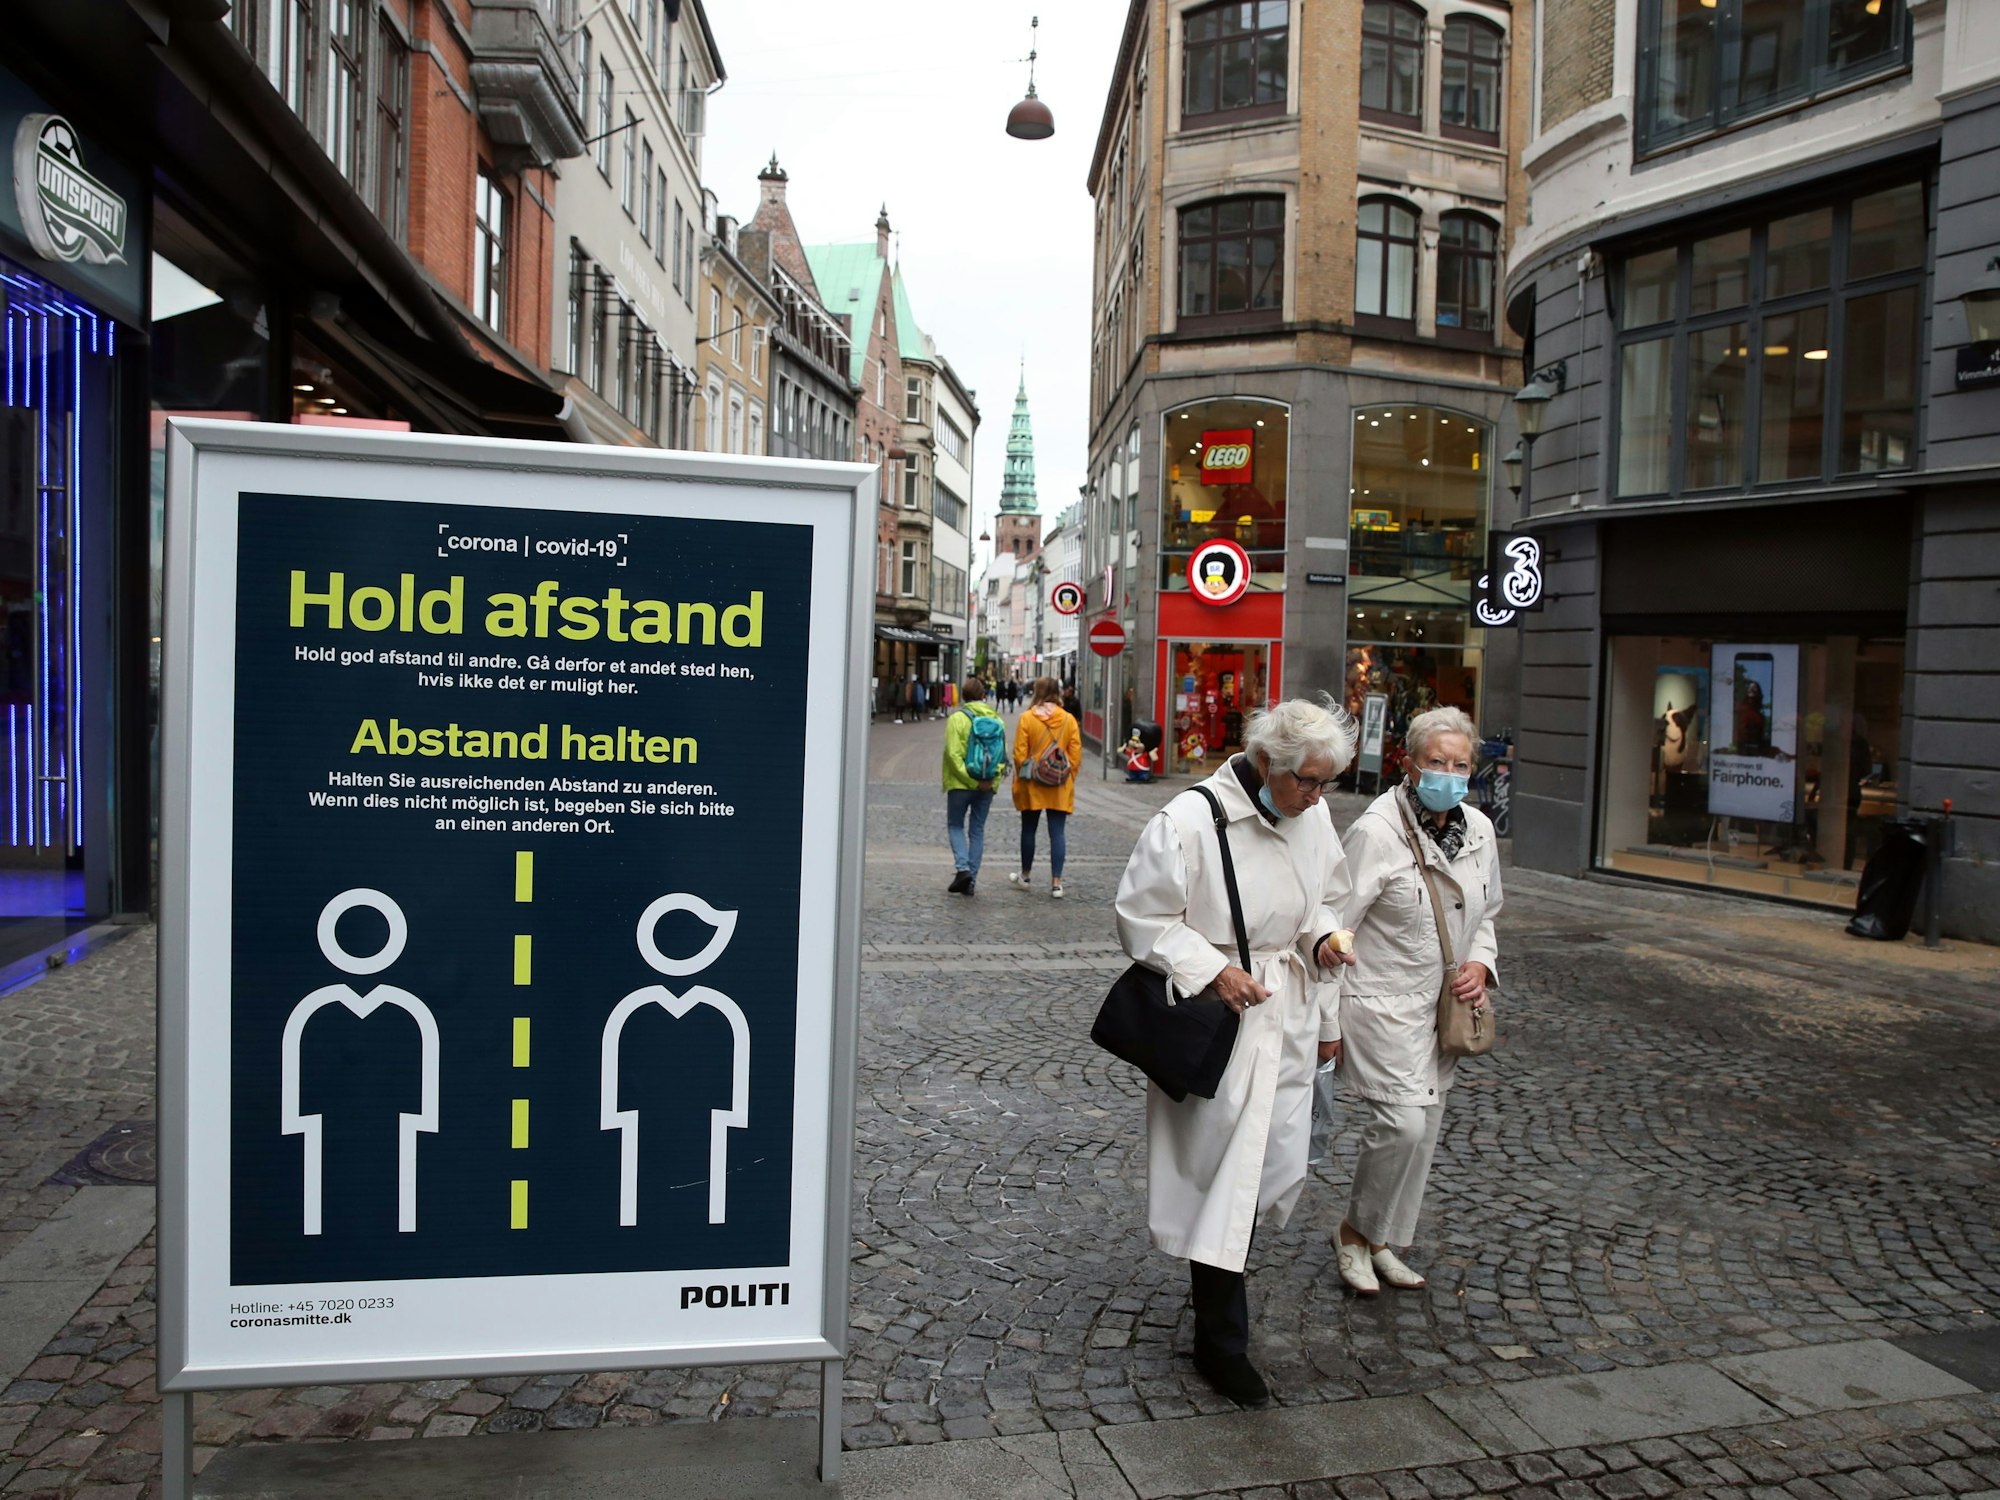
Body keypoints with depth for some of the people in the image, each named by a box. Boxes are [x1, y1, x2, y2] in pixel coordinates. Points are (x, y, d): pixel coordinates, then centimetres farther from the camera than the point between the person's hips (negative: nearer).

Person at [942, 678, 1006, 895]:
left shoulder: (957, 718, -9)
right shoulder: (998, 721, 4)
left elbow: (954, 754, -15)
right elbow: (1003, 755, 0)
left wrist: (970, 780, -14)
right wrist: (992, 779, -5)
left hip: (961, 784, -4)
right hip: (987, 787, 4)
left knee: (955, 826, 12)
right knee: (977, 830, 12)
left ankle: (963, 868, -9)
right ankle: (971, 880, 12)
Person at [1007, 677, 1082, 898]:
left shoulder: (1027, 718, -8)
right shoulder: (1069, 720, -2)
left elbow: (1019, 753, -8)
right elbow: (1076, 755, 0)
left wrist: (1020, 778, 5)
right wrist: (1069, 780, 10)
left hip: (1032, 785, -1)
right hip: (1060, 788, 1)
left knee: (1028, 830, 14)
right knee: (1057, 833, 3)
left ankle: (1025, 875, 29)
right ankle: (1056, 882, 1)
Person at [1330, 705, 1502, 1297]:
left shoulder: (1478, 830, 4)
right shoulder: (1377, 830, -18)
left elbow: (1484, 914, 20)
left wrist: (1480, 964, 0)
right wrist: (1327, 1019, -14)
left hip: (1442, 1005, 7)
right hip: (1381, 1003, -7)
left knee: (1424, 1129, 13)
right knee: (1401, 1122, -15)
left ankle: (1384, 1242, 31)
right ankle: (1355, 1232, 10)